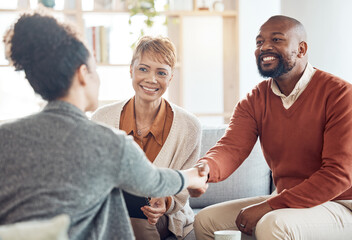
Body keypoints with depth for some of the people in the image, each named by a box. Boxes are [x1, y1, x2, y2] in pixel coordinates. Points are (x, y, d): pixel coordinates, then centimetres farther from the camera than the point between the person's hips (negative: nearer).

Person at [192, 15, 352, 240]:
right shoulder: (254, 101, 5)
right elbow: (231, 147, -12)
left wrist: (268, 206, -24)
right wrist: (206, 168, -38)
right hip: (284, 201, 6)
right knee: (206, 219, 0)